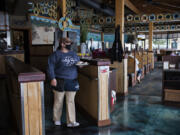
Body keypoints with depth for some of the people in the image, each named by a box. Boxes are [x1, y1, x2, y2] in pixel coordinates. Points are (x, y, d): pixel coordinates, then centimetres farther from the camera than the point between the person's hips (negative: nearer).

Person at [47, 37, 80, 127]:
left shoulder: (73, 54, 12)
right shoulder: (56, 54, -5)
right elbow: (50, 67, -10)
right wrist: (52, 78, -16)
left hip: (72, 82, 4)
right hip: (60, 82, -4)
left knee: (71, 101, 5)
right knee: (58, 101, 8)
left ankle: (71, 121, 11)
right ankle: (57, 119, 27)